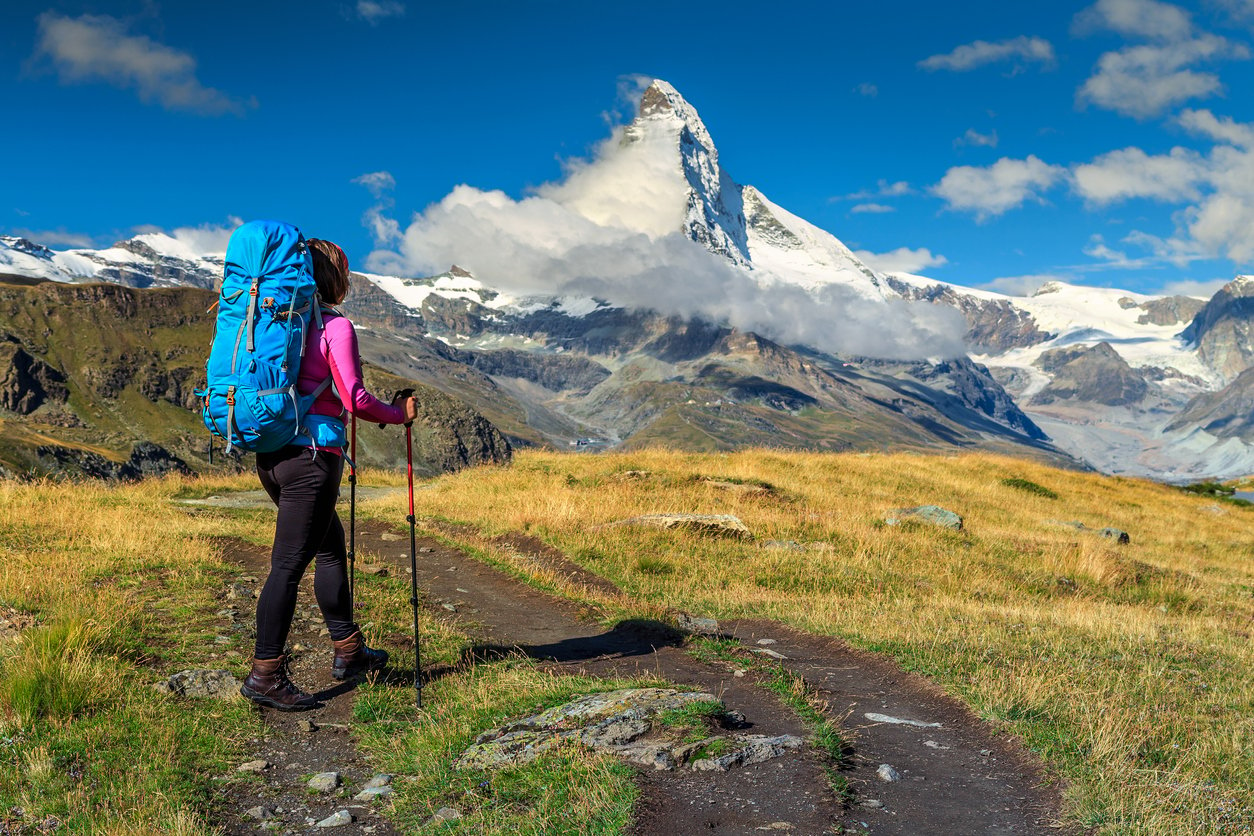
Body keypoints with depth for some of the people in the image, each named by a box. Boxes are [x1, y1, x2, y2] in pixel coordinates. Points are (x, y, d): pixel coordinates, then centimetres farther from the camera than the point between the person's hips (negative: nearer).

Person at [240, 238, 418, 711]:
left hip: (271, 453, 9)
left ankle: (348, 652, 29)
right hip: (311, 454, -8)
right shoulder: (335, 326, -9)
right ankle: (264, 675, 1)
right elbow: (354, 399, -16)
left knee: (332, 548, 20)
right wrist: (399, 414, 0)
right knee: (289, 564, -4)